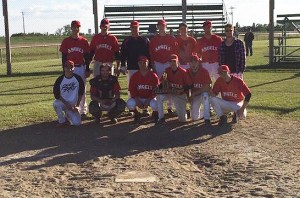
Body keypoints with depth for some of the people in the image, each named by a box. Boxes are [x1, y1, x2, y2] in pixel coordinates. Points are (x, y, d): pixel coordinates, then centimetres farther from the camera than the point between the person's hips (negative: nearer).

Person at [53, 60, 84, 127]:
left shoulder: (78, 78, -2)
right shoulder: (60, 80, -7)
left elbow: (81, 93, 5)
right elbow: (56, 95, -9)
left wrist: (77, 105, -3)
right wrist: (66, 104, -19)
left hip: (73, 105, 1)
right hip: (62, 102, -1)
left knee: (77, 123, -18)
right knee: (56, 103, -38)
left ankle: (68, 116, 18)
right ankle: (62, 121, -11)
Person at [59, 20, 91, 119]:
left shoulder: (84, 41, 4)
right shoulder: (66, 41, 1)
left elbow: (87, 56, 6)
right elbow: (63, 57, 2)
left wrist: (87, 70, 1)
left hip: (81, 68, 1)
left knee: (82, 90, 7)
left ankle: (83, 111, 15)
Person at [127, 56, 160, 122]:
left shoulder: (153, 76, -6)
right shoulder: (135, 76, -2)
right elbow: (132, 90, -4)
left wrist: (148, 100, -19)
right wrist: (137, 101, -18)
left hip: (150, 98, -1)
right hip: (138, 98, 1)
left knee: (154, 104, -35)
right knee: (130, 103, -30)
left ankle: (155, 114, 4)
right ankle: (137, 114, 5)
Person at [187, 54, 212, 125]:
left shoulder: (204, 71, -17)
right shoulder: (188, 72, -6)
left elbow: (207, 88, -23)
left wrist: (193, 94, -23)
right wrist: (189, 97, -5)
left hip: (204, 93, -3)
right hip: (194, 96, 3)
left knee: (205, 95, -42)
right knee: (194, 117, -9)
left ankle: (207, 118, -32)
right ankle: (206, 112, 25)